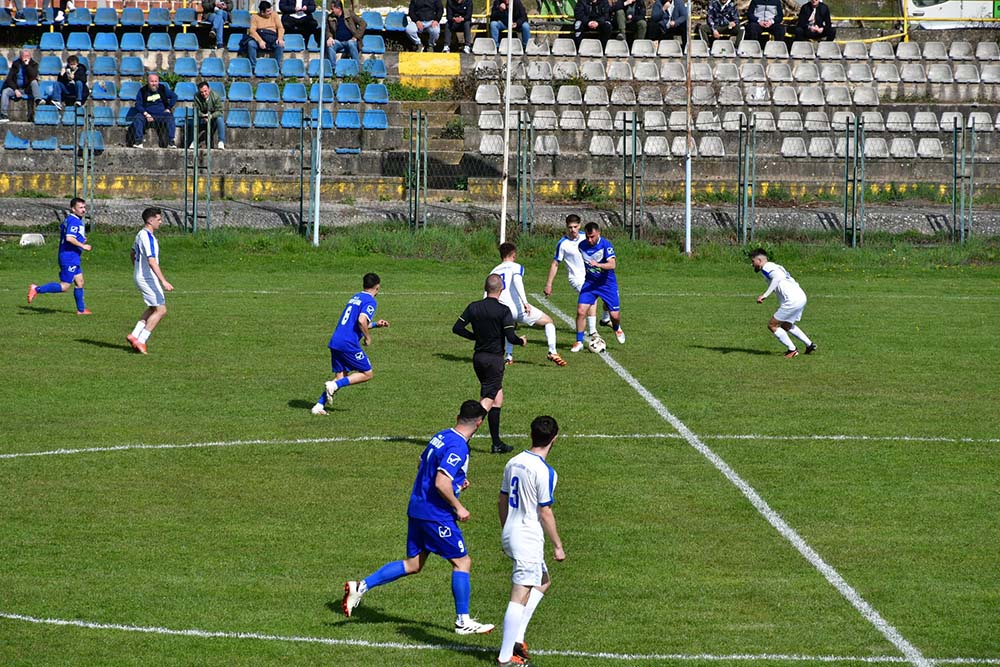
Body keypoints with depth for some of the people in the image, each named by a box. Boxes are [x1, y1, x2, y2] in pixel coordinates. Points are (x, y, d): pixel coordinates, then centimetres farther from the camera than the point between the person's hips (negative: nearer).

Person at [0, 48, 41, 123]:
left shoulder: (33, 64, 1)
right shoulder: (16, 64, 5)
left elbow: (33, 76, -19)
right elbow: (9, 79, 0)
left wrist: (27, 65, -21)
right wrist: (15, 90, -14)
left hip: (27, 89, -1)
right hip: (16, 88, 1)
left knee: (34, 82, -30)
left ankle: (38, 100, -49)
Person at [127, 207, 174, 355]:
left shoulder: (141, 234, 11)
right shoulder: (148, 237, -21)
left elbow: (133, 254, 25)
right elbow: (152, 261, -28)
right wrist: (164, 281, -30)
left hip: (140, 276, 10)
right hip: (148, 279, -10)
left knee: (152, 308, 20)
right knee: (161, 309, -6)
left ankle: (134, 335, 14)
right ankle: (140, 340, -8)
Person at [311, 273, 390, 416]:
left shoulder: (355, 298, 21)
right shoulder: (370, 301, -6)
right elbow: (362, 321, -22)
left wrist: (376, 324, 36)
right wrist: (368, 337, -5)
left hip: (335, 341, 8)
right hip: (349, 344, -8)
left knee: (340, 376, 13)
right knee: (367, 374, 5)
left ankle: (319, 405, -1)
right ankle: (335, 385, -11)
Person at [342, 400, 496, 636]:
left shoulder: (441, 436, 9)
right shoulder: (457, 447, -20)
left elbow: (422, 466, 23)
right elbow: (441, 484, -27)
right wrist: (458, 508, -15)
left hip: (417, 509, 9)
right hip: (437, 515, -9)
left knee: (413, 564, 15)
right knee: (462, 562, 3)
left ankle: (361, 586, 8)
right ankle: (463, 621, 8)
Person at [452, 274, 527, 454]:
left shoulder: (474, 307, 2)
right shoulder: (503, 311, -14)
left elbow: (457, 328, 1)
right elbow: (510, 337, -18)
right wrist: (522, 341, 3)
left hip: (478, 357, 6)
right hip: (494, 358, -6)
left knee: (497, 397, 17)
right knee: (487, 402, -4)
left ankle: (496, 443, 19)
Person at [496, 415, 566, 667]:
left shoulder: (514, 462, 6)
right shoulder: (544, 472, -18)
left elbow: (502, 501, 14)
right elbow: (545, 513, -16)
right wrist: (558, 546, -7)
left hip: (510, 535, 9)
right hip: (529, 540, -9)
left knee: (542, 582, 25)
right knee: (520, 597, -4)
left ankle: (516, 637, 18)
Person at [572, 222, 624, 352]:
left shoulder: (606, 245, -18)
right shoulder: (582, 245, -4)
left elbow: (612, 264, -29)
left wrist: (598, 265, -44)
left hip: (607, 283, -3)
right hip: (589, 283, 3)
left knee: (615, 314, 0)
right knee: (581, 311, -13)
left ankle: (617, 328, 38)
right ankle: (579, 342, 0)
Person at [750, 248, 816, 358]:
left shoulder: (766, 268, -9)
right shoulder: (773, 266, 22)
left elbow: (778, 277, -28)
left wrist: (765, 295, -32)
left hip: (792, 301, -10)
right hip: (801, 297, 10)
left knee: (772, 325, 0)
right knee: (786, 326, 28)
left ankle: (792, 350, 2)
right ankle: (810, 345, 28)